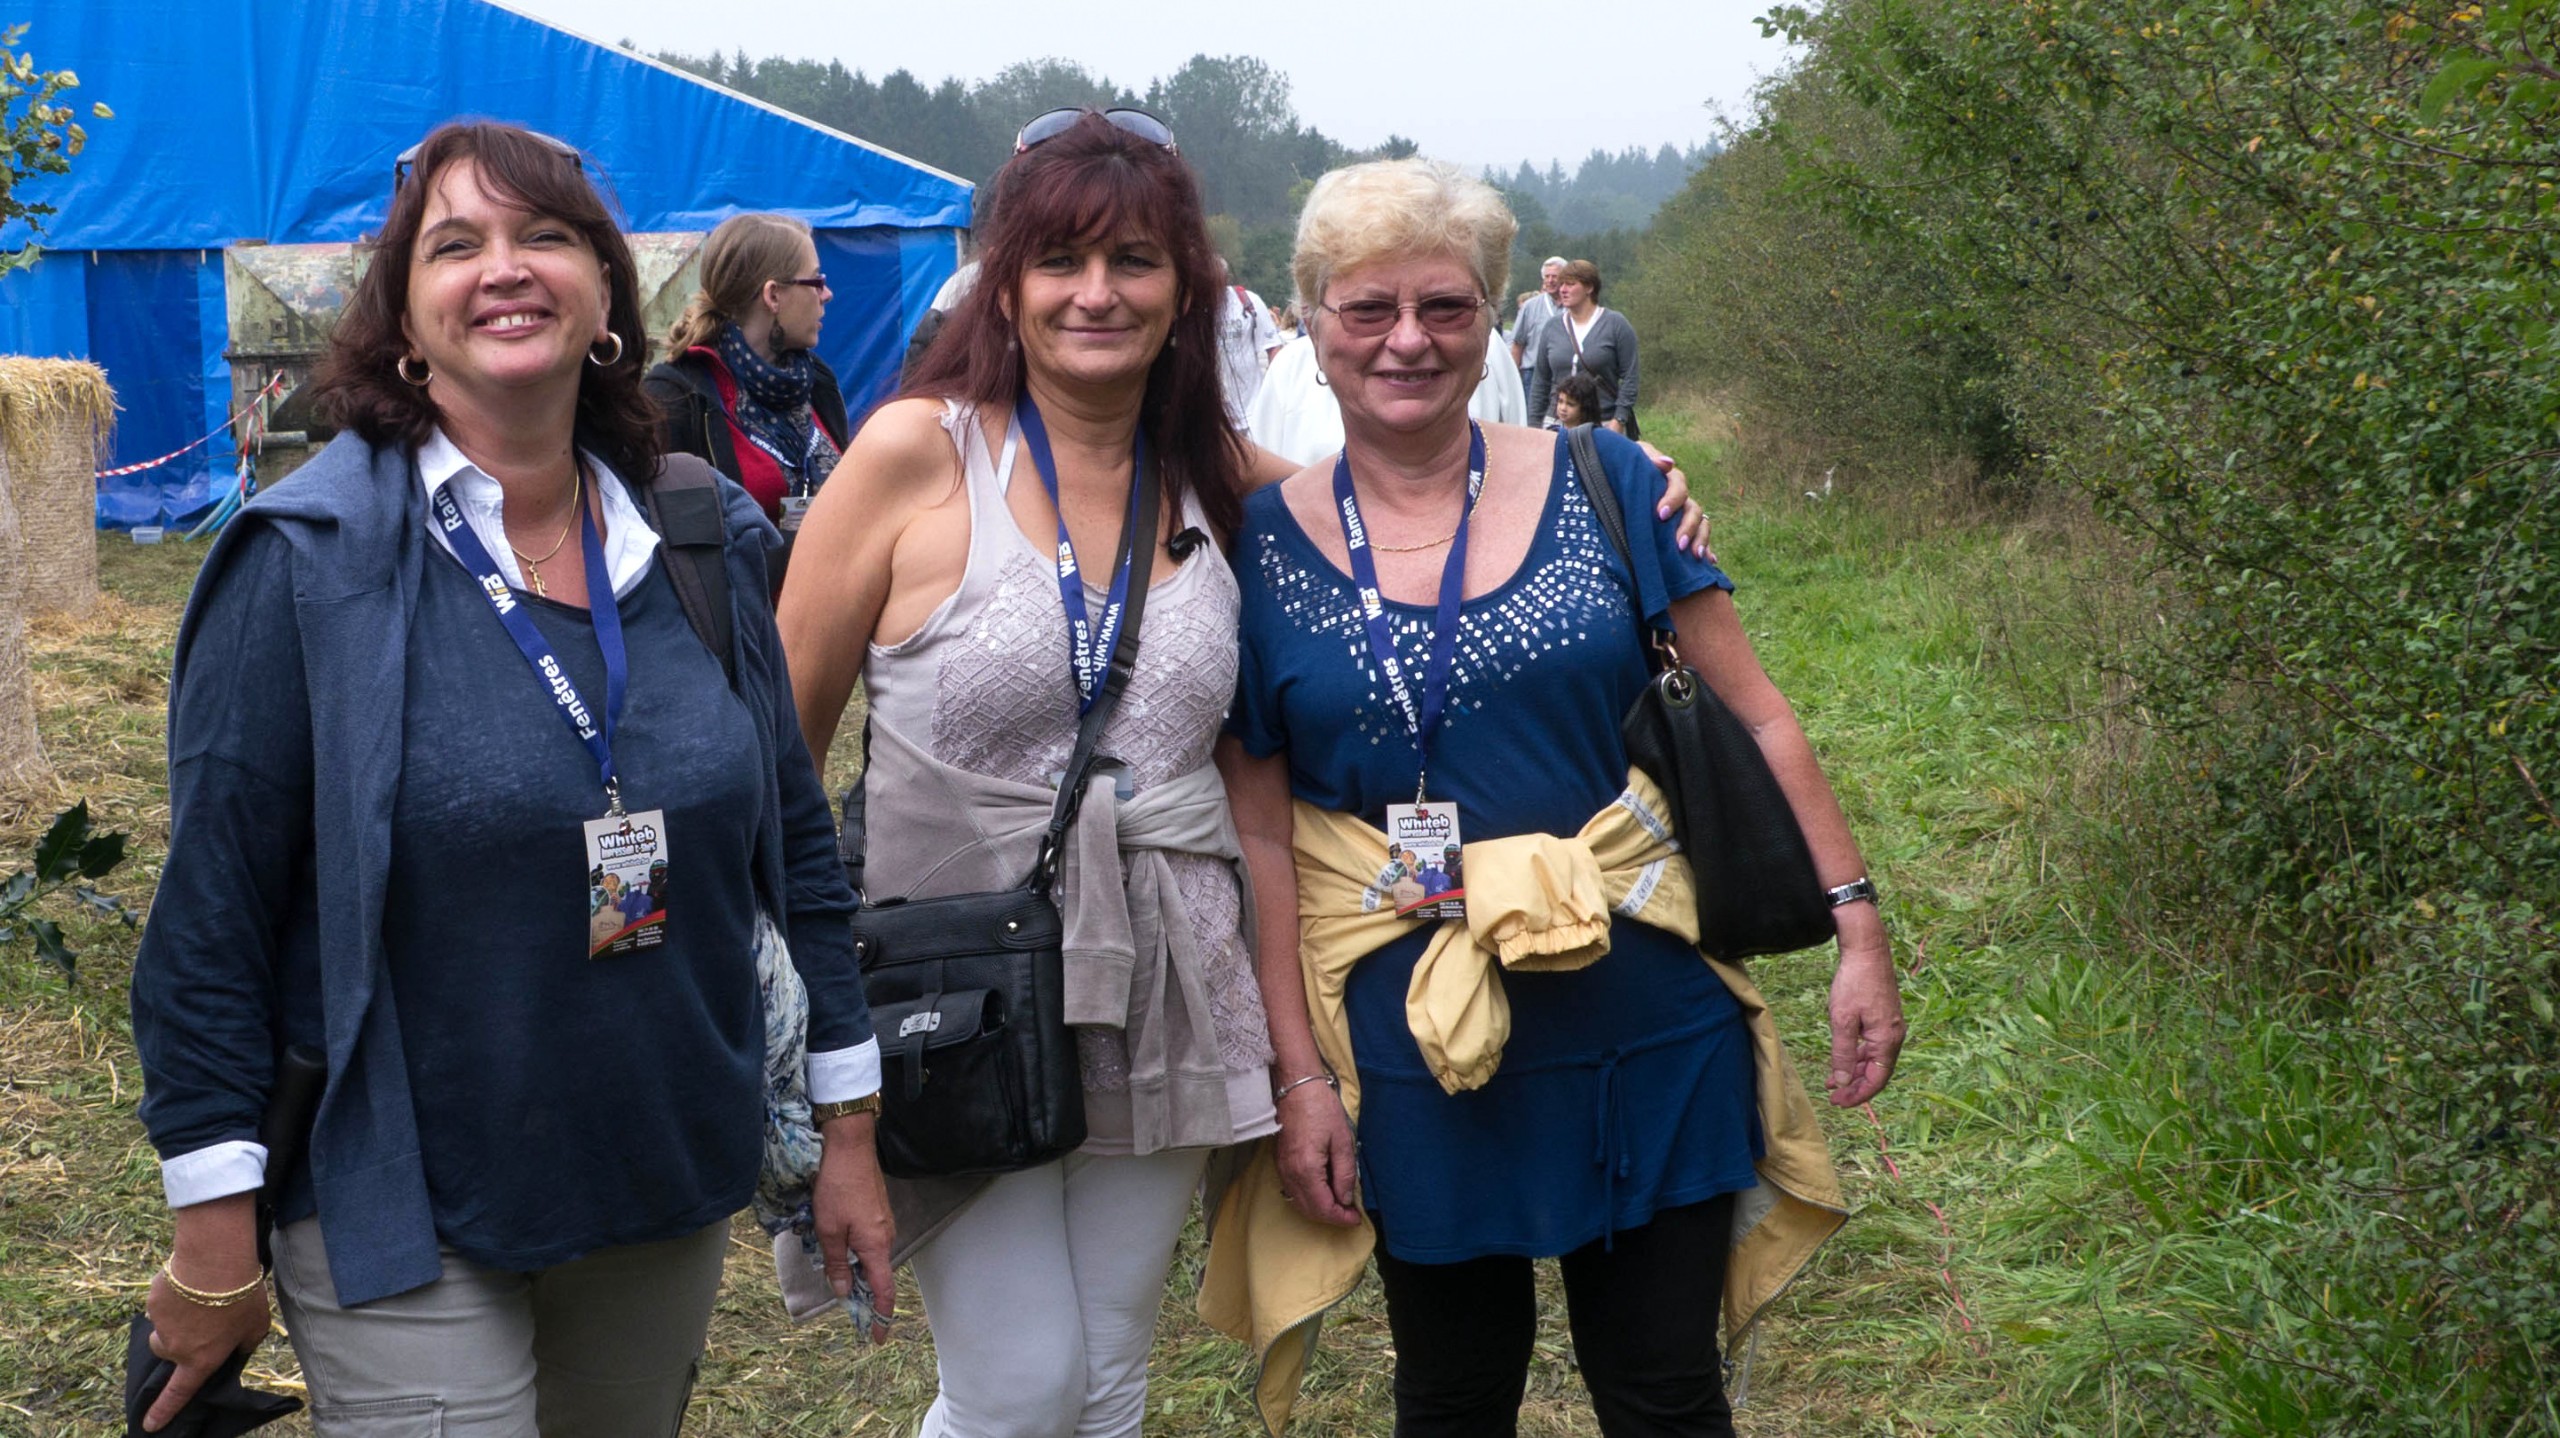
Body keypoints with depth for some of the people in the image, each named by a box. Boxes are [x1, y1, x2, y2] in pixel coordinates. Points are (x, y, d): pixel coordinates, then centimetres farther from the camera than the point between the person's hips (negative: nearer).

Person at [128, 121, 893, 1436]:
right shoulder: (309, 560, -12)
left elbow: (795, 843, 9)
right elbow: (212, 900, -11)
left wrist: (850, 1132, 10)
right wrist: (215, 1232, -11)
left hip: (675, 1190, 5)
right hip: (404, 1221, -5)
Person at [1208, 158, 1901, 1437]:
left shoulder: (1601, 487, -3)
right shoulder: (1262, 544, -3)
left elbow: (1754, 717, 0)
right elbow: (1260, 831, -1)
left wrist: (1856, 929, -6)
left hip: (1646, 1027, 0)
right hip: (1422, 1046, 0)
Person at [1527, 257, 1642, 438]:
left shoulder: (1616, 325, 0)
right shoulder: (1552, 328, 11)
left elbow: (1629, 377, -2)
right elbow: (1540, 381, 15)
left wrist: (1619, 420, -10)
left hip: (1603, 425, -3)